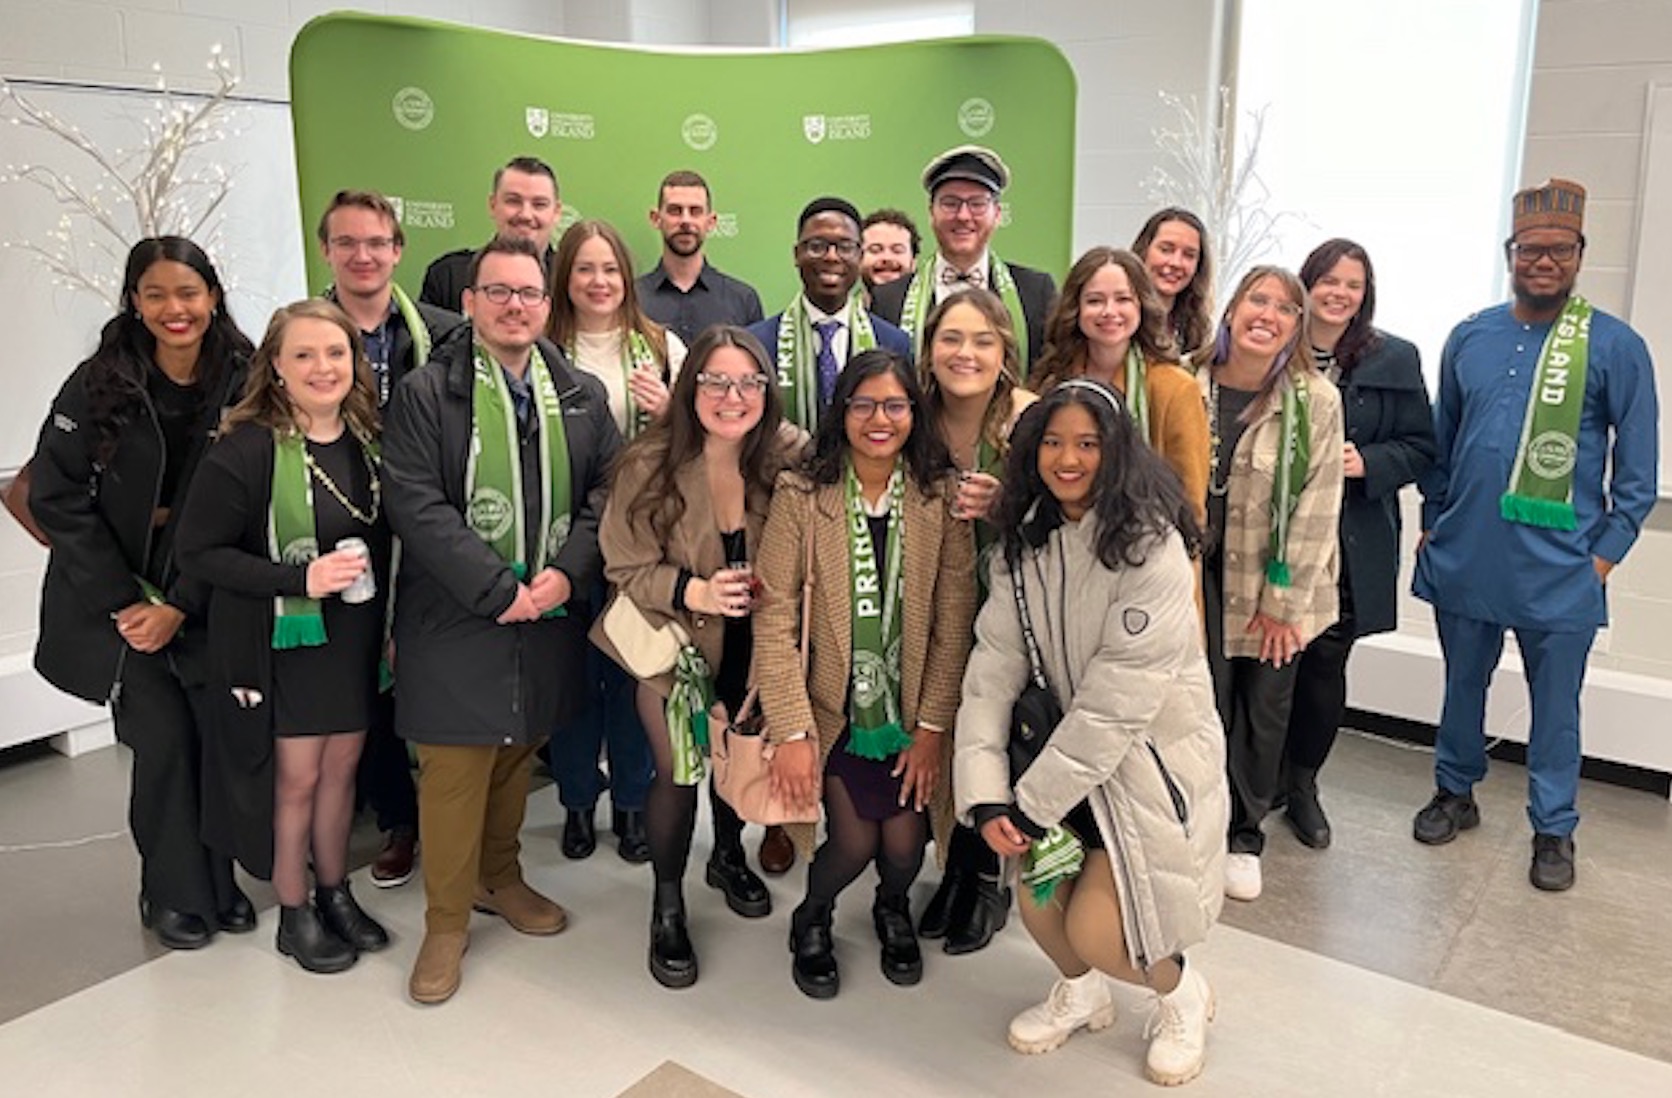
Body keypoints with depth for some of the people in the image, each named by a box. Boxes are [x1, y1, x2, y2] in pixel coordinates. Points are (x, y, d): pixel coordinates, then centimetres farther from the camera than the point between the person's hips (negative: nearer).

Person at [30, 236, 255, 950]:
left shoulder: (243, 384, -7)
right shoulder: (99, 384, -9)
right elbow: (57, 497, -7)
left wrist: (180, 606, -9)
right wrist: (125, 602, -11)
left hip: (206, 597, 2)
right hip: (121, 599, -1)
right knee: (165, 735, -6)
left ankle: (215, 877, 21)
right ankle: (175, 893, 15)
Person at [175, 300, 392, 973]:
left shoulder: (368, 439, 1)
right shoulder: (247, 449, -17)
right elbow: (198, 551, -15)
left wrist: (389, 623, 4)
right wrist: (300, 578, -23)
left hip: (354, 636, 5)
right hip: (284, 639, -5)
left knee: (341, 767, 15)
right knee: (297, 776, 6)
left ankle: (334, 893, 33)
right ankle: (293, 913, 25)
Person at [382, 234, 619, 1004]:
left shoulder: (582, 396, 8)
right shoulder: (426, 393, -6)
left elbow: (606, 493, 5)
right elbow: (416, 506, -13)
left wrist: (566, 572, -11)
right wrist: (498, 591, -18)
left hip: (548, 615, 4)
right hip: (455, 620, -4)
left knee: (517, 753, 18)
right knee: (454, 769, 2)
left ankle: (498, 877, 39)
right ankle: (446, 923, 19)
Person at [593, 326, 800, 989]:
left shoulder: (790, 459, -15)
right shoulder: (648, 465, -20)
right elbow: (625, 566, -16)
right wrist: (695, 592, -30)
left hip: (755, 647, 3)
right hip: (676, 643, -2)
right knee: (679, 772, -2)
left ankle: (728, 857, 51)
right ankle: (667, 908, 23)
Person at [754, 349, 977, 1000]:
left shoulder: (941, 498, -5)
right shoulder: (801, 496, -10)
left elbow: (954, 623, -4)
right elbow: (775, 617, -12)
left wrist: (932, 727, -8)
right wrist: (792, 731, -16)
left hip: (913, 711, 2)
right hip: (834, 707, -1)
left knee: (904, 845, -3)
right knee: (854, 841, -9)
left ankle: (893, 911, 36)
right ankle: (811, 921, 27)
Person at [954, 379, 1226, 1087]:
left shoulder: (1151, 547, -21)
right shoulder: (1024, 544, -1)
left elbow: (1118, 700, -23)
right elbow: (993, 667, -6)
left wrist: (1033, 801, -18)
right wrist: (986, 794, -16)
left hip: (1155, 755, -5)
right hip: (1075, 747, 5)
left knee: (1095, 931, -10)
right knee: (1037, 900, -2)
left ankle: (1182, 994, 26)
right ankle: (1080, 993, 34)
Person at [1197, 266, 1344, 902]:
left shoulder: (1316, 401, -9)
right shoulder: (1190, 388, -5)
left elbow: (1316, 508, -8)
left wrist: (1283, 601, -9)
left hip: (1276, 588, 0)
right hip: (1202, 579, 0)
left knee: (1265, 711, 9)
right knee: (1208, 704, 1)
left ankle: (1245, 837, 28)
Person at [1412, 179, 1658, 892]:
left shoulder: (1615, 347, -6)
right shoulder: (1470, 338, 5)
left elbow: (1638, 465, -3)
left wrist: (1607, 551, -7)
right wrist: (1432, 521, 9)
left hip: (1559, 566, -3)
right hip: (1464, 557, 3)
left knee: (1555, 704, 9)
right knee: (1462, 685, 17)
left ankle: (1553, 830, 25)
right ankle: (1456, 792, 36)